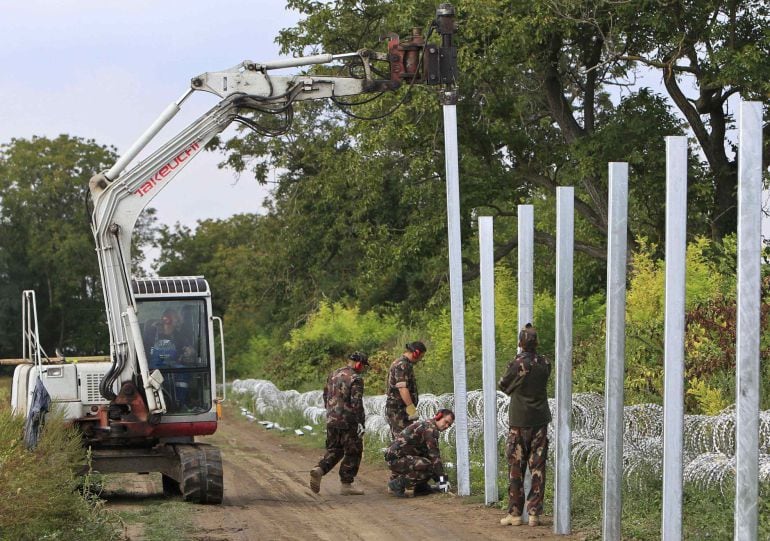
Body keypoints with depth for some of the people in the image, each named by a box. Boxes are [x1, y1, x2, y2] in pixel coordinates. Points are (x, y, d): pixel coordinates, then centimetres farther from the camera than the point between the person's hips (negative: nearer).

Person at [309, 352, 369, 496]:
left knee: (334, 450, 17)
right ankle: (346, 485, 6)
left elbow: (326, 396, 18)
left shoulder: (333, 375, 11)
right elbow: (356, 403, -19)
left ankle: (319, 470, -6)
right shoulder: (356, 379, -13)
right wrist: (361, 423, -15)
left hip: (331, 420, 7)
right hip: (348, 422, -7)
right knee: (352, 453, 5)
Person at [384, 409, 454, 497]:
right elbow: (434, 455, -16)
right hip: (396, 459, -10)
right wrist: (443, 479, -14)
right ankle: (398, 484, -13)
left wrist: (438, 480, 19)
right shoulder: (430, 428, -12)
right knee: (430, 467, -21)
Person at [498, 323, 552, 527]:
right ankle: (534, 512, 5)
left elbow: (502, 385, 1)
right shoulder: (545, 364, -1)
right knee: (538, 468, 5)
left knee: (516, 468, 4)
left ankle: (515, 513, 5)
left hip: (519, 423, -3)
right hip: (540, 421, 3)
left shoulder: (517, 364, -13)